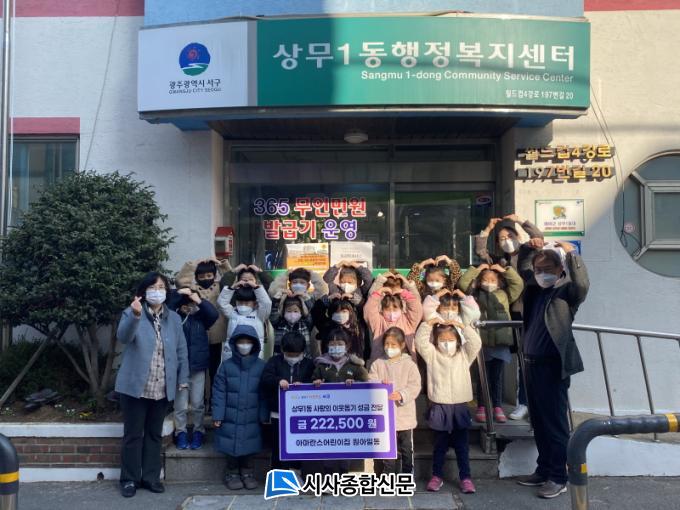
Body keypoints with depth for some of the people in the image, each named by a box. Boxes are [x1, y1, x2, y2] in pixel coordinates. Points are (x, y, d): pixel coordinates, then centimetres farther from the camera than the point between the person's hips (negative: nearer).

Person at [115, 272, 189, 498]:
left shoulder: (174, 318, 8)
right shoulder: (131, 313, -5)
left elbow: (181, 351, 10)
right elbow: (123, 337, -25)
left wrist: (183, 379, 4)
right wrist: (135, 315, -43)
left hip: (162, 389, 4)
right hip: (135, 386, -3)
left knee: (154, 434, 13)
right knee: (133, 435, 4)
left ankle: (150, 477, 23)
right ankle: (129, 479, 16)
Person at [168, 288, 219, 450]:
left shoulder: (200, 317, 3)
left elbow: (214, 315, -13)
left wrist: (200, 301, -18)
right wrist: (177, 295, -21)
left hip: (198, 366, 1)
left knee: (197, 403, 7)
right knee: (180, 404, 4)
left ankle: (198, 432, 22)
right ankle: (181, 432, 18)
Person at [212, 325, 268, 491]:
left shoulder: (260, 366, -1)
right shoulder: (226, 365, -2)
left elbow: (264, 393, 1)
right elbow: (219, 392, -2)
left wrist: (264, 415, 0)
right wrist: (217, 415, -5)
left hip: (251, 418, 0)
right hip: (230, 417, 0)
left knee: (249, 446, 7)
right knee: (231, 446, 7)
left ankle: (247, 473, 25)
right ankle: (232, 474, 24)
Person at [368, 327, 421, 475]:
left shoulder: (409, 364, -3)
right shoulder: (377, 364, 2)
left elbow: (415, 386, -10)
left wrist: (401, 395, -25)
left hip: (404, 415, -1)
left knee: (406, 449, 13)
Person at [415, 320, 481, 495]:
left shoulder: (464, 355, 7)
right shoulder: (432, 355, 4)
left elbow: (476, 342, -6)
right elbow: (420, 341, -7)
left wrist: (462, 326, -9)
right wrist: (428, 324, -11)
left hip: (460, 406, 1)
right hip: (439, 407, -1)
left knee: (462, 445, 8)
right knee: (440, 445, 10)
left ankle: (465, 477, 16)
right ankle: (437, 476, 20)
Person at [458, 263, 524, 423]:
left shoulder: (504, 295, 12)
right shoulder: (475, 295, 9)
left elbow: (518, 284, 6)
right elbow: (463, 283, 1)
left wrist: (504, 270, 8)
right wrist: (477, 269, 5)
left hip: (500, 341, 1)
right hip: (481, 340, -1)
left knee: (497, 376, 9)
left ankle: (498, 407, 17)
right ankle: (481, 407, 14)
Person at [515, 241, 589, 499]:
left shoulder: (567, 291, -8)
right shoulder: (536, 287, 11)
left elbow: (582, 284, -31)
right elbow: (523, 267, 27)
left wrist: (571, 253, -25)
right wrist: (529, 249, 11)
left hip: (553, 365, -7)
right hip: (532, 362, 8)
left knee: (555, 421, 1)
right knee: (539, 421, 15)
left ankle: (558, 478, 11)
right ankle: (543, 470, 27)